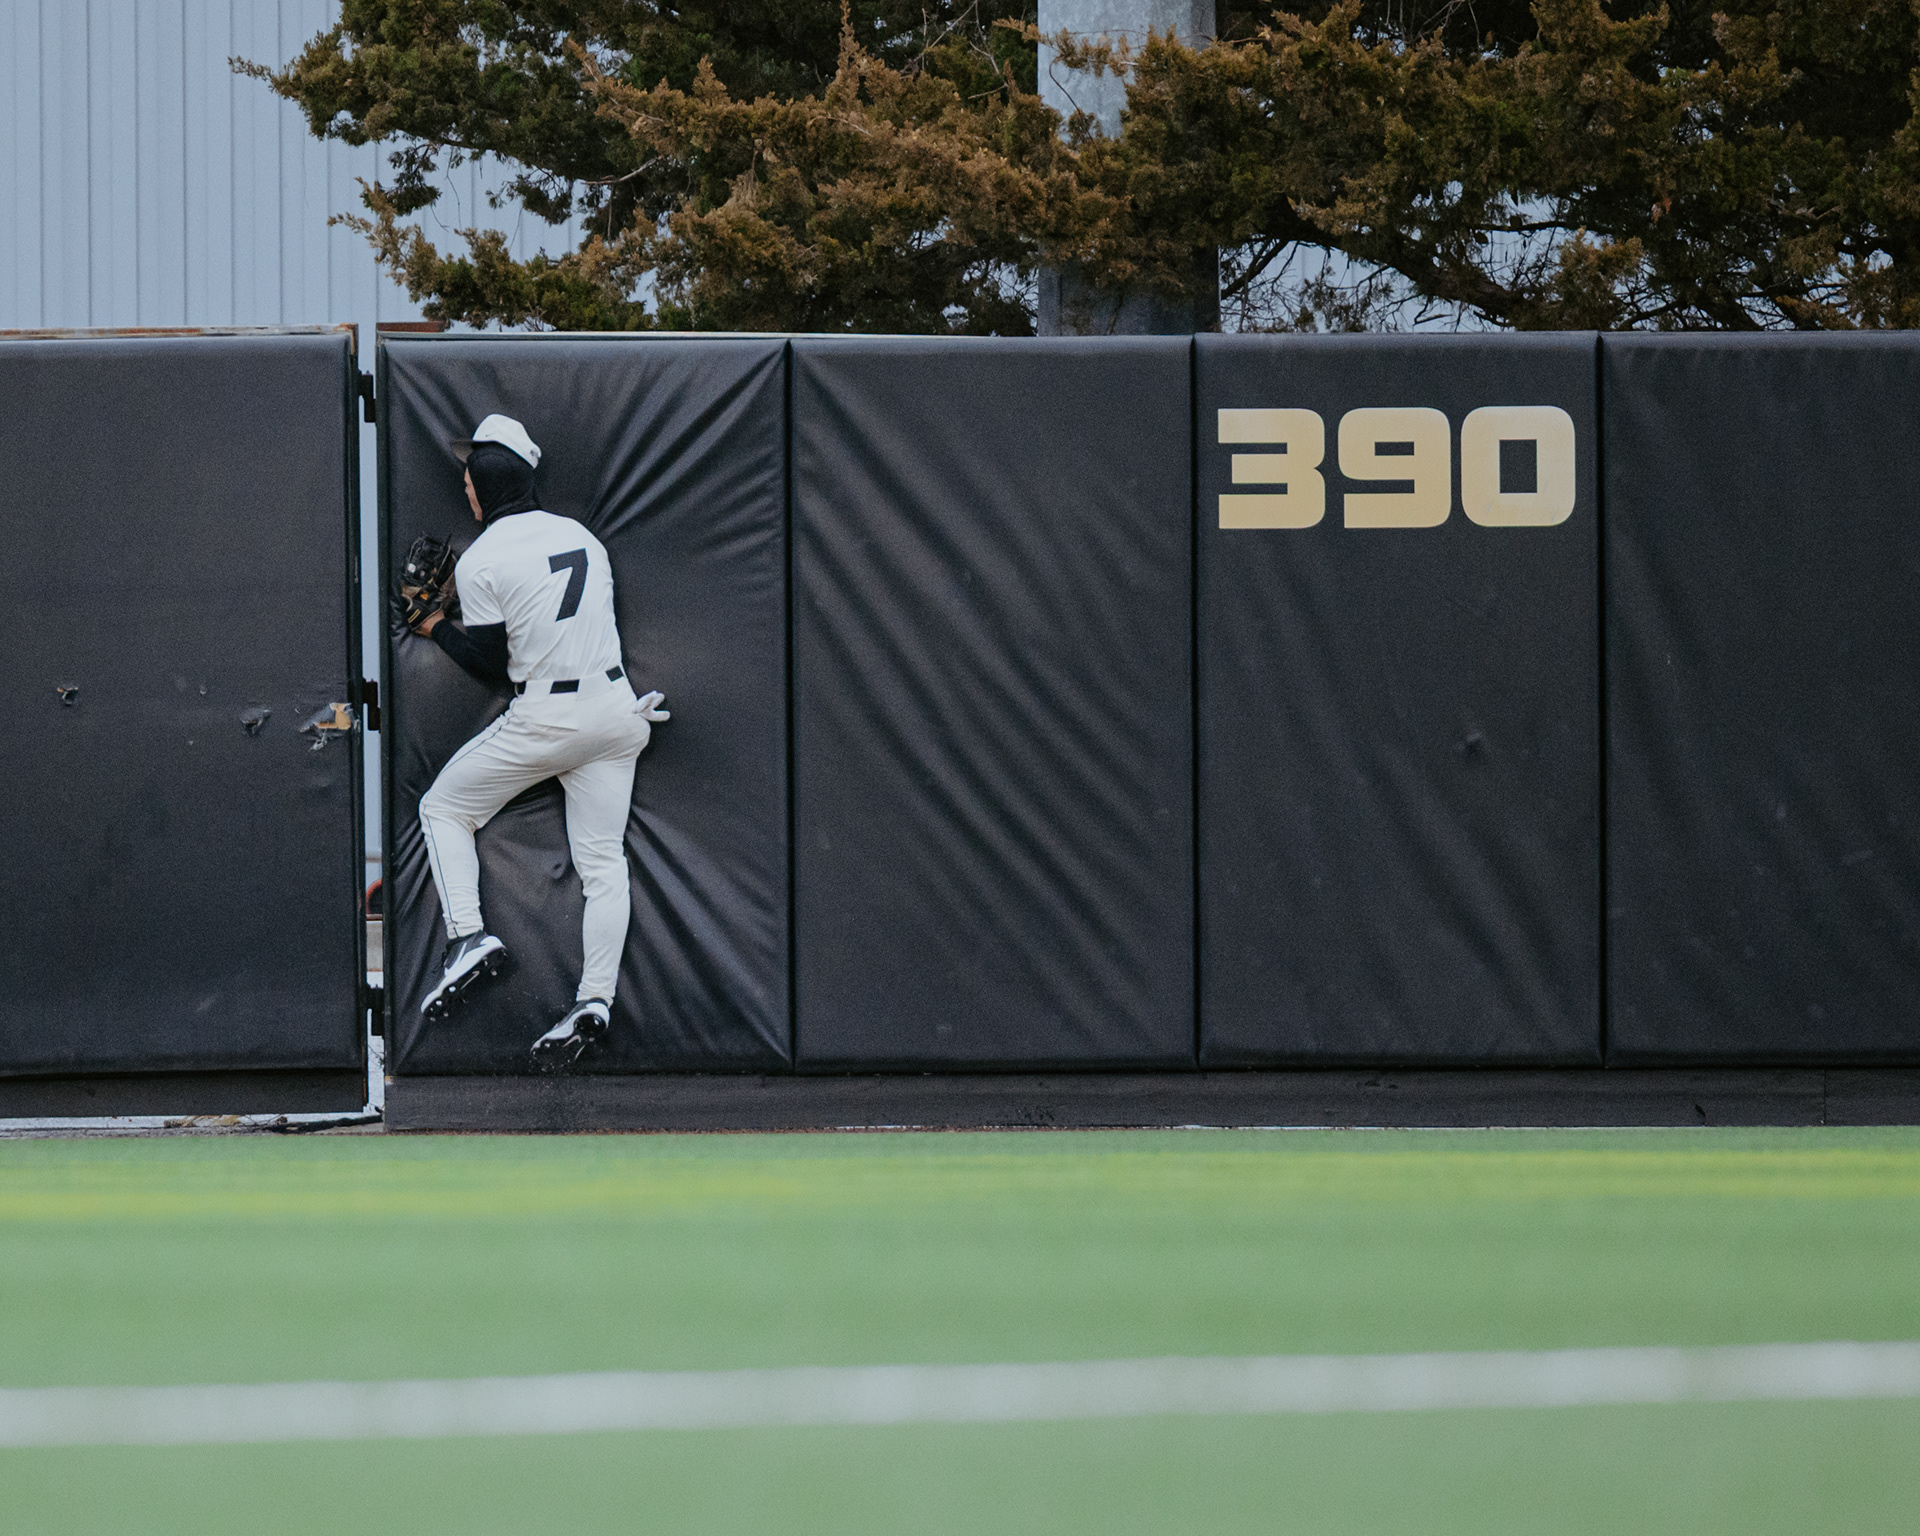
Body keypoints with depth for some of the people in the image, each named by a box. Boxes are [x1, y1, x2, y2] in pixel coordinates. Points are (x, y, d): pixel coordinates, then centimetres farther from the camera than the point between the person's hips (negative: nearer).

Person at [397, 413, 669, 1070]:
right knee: (603, 860, 5)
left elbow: (490, 664, -5)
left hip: (542, 718, -6)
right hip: (615, 708, 6)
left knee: (443, 808, 13)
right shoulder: (580, 535, 9)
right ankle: (594, 1001, -6)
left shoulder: (481, 561, -9)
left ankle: (468, 937, -2)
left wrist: (437, 627, 13)